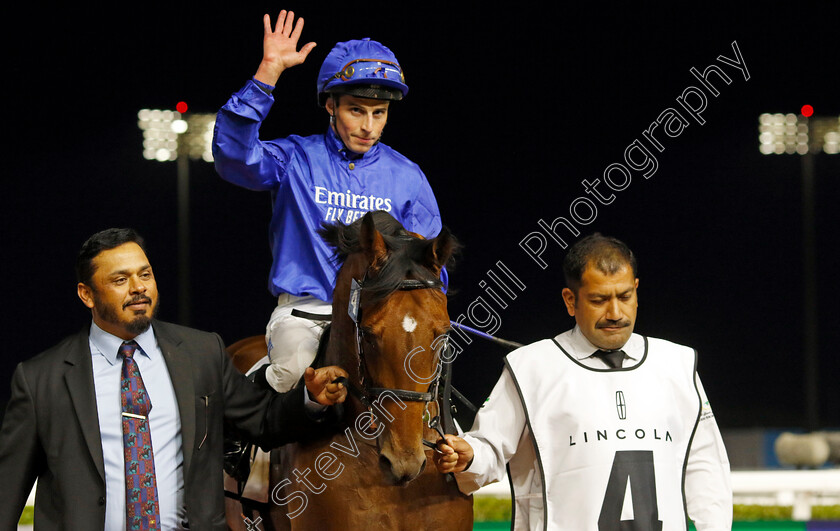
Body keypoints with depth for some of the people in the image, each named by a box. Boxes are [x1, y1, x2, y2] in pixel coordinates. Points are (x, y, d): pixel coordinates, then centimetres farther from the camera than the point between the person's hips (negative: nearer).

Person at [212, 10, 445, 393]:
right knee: (295, 369, -33)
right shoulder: (297, 160, 5)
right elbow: (233, 154, -15)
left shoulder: (407, 177, 12)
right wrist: (268, 73, -20)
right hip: (304, 310, -2)